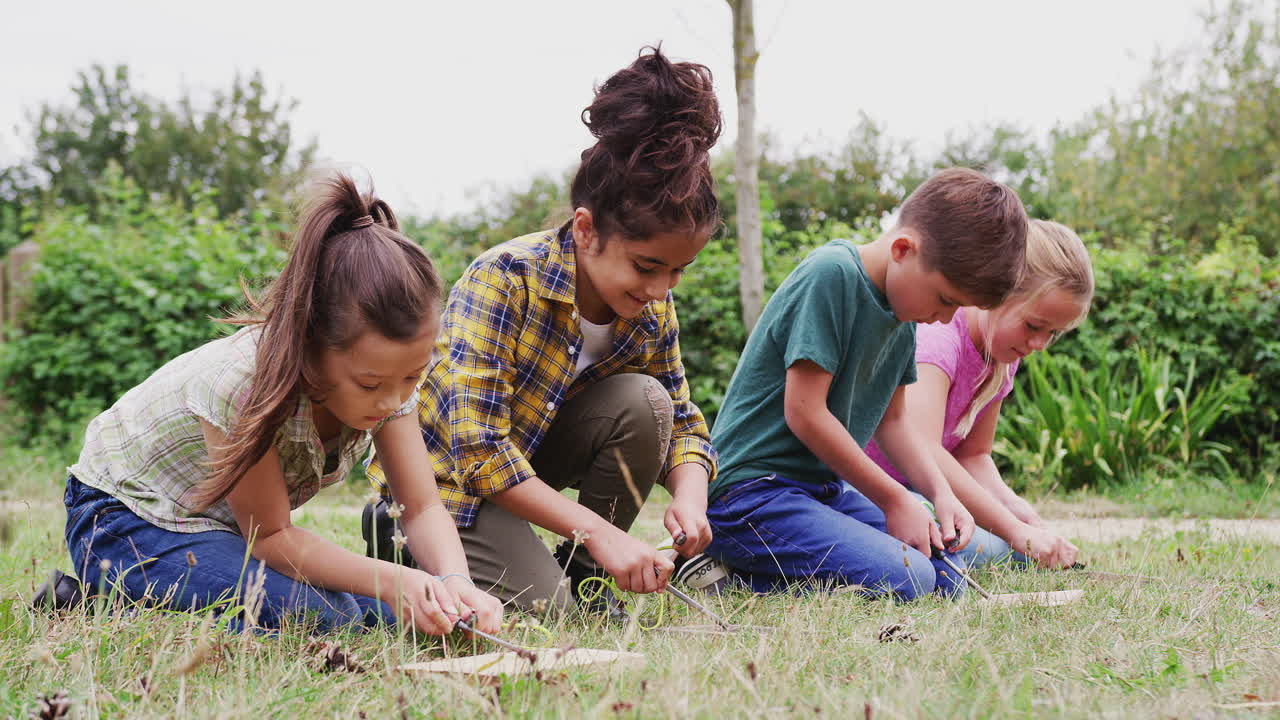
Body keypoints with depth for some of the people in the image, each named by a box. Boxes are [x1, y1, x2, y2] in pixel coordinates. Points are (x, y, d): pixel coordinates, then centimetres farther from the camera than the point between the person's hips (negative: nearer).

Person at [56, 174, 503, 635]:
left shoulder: (386, 374, -18)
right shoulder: (243, 382, -36)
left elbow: (422, 509, -14)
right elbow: (271, 537, -25)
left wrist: (455, 581, -36)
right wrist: (391, 581, -38)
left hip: (233, 526, 7)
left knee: (385, 615, -8)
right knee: (313, 618, -28)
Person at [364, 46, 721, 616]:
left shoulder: (652, 309, -11)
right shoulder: (502, 282, -30)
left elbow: (683, 423, 0)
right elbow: (479, 451, -33)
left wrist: (689, 497, -24)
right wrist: (599, 532, -36)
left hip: (533, 448, 6)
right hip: (448, 468, -6)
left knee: (644, 401, -20)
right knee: (544, 608, -24)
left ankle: (582, 572, -2)